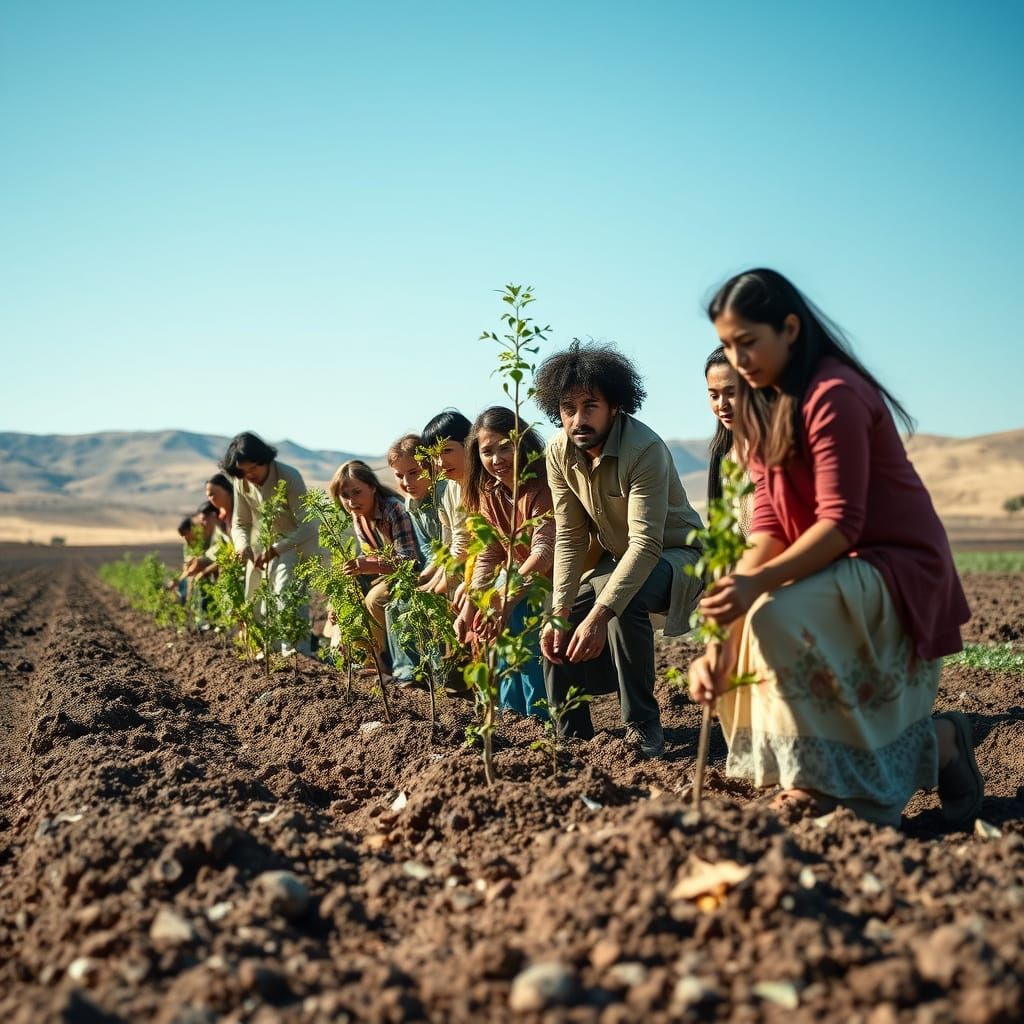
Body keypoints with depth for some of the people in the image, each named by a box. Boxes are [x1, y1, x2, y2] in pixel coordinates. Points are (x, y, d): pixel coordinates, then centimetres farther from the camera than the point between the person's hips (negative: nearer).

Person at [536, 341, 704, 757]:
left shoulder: (645, 449, -31)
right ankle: (571, 736, 12)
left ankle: (643, 726, -20)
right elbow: (570, 537, -8)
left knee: (622, 604, -35)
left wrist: (598, 616, -44)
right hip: (614, 557, 7)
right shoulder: (559, 451, -11)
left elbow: (646, 543, -36)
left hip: (674, 555, -7)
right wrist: (560, 612, -19)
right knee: (556, 633, -7)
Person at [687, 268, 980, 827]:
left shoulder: (833, 396, -19)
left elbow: (841, 523, -25)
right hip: (833, 567, 10)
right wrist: (734, 588, -13)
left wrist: (758, 582, -37)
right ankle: (816, 774, 8)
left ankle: (933, 741, -13)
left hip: (898, 568, -10)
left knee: (780, 618, -31)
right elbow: (769, 525, 1)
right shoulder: (764, 407, 8)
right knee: (734, 624, 5)